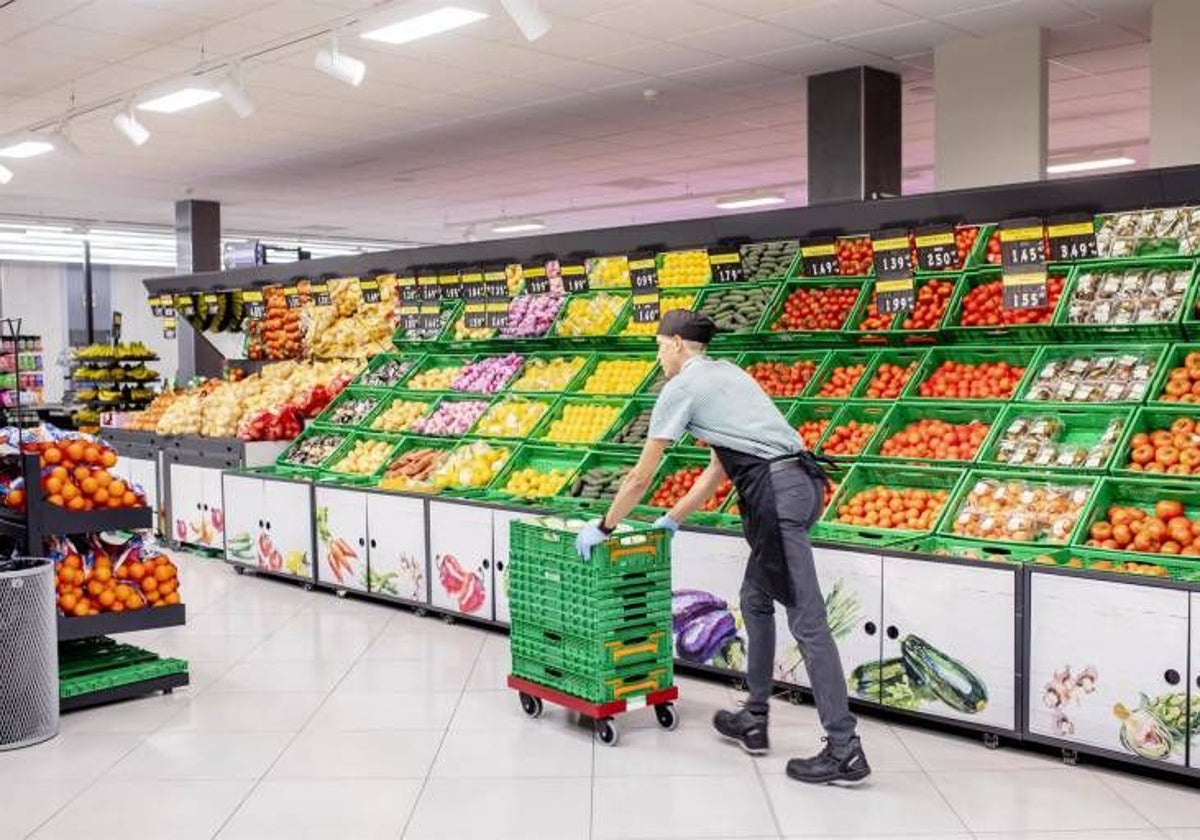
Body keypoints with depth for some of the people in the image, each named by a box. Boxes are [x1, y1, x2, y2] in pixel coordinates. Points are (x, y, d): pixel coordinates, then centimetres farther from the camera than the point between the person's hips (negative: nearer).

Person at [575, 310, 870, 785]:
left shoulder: (681, 387, 0)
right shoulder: (726, 374, 25)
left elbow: (641, 477, 3)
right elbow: (719, 466, 29)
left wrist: (603, 527, 15)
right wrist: (674, 519, 36)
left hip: (775, 492, -9)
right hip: (801, 482, 9)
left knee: (806, 620, -8)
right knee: (756, 599, 20)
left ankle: (845, 751, -6)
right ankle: (754, 721, 29)